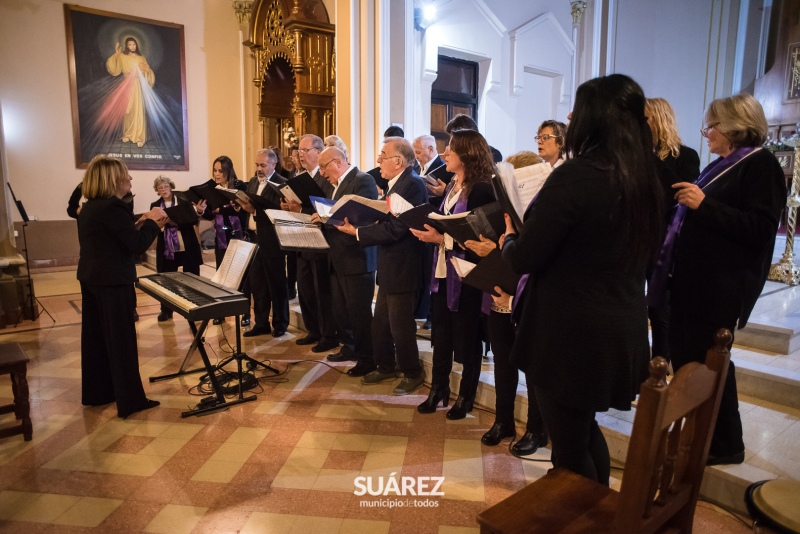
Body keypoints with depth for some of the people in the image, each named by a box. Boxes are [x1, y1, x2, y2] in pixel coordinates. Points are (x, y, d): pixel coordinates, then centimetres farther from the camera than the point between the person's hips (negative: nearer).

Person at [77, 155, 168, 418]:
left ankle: (96, 392, 29)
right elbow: (137, 245, -21)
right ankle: (130, 400, 6)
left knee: (96, 336, 16)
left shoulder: (89, 207, 11)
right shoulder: (112, 206, -19)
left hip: (91, 278, 10)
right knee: (121, 339, -2)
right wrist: (152, 222, -7)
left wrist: (143, 223, 10)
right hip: (112, 281, -10)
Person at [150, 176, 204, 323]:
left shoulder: (184, 201, -2)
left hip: (187, 248, -2)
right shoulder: (155, 206, 6)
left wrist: (198, 211, -28)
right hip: (167, 249, 2)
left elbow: (194, 221, -7)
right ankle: (166, 311, 23)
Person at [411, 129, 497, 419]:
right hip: (443, 270, 7)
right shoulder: (452, 187, 12)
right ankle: (438, 389, 27)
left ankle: (466, 395, 24)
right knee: (441, 332, 13)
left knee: (466, 336, 7)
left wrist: (441, 238, -23)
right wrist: (429, 231, -3)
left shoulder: (481, 189, -14)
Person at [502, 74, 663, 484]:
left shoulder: (574, 177, -20)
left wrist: (508, 239, 5)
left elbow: (524, 258, -19)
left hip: (568, 335, -8)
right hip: (623, 331, 8)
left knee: (569, 449, 11)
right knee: (586, 431, 27)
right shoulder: (646, 182, 4)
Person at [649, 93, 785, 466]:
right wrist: (686, 202, 9)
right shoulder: (720, 166, 16)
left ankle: (725, 445, 20)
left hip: (720, 284, -9)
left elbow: (760, 229, -19)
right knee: (683, 354, 14)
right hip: (692, 277, 9)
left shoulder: (761, 166, -9)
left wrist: (704, 205, -24)